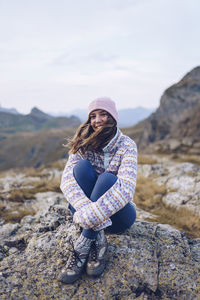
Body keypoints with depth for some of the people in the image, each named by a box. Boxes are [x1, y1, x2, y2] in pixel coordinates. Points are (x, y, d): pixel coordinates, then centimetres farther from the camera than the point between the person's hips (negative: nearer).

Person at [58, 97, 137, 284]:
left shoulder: (126, 145, -13)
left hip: (118, 215, -2)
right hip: (92, 211, 3)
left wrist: (90, 215, -38)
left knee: (107, 178, -31)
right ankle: (97, 241, -25)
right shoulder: (84, 143, -6)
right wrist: (86, 210, -37)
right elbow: (66, 179, -20)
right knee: (81, 167, -24)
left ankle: (82, 247, -25)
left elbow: (126, 189, -28)